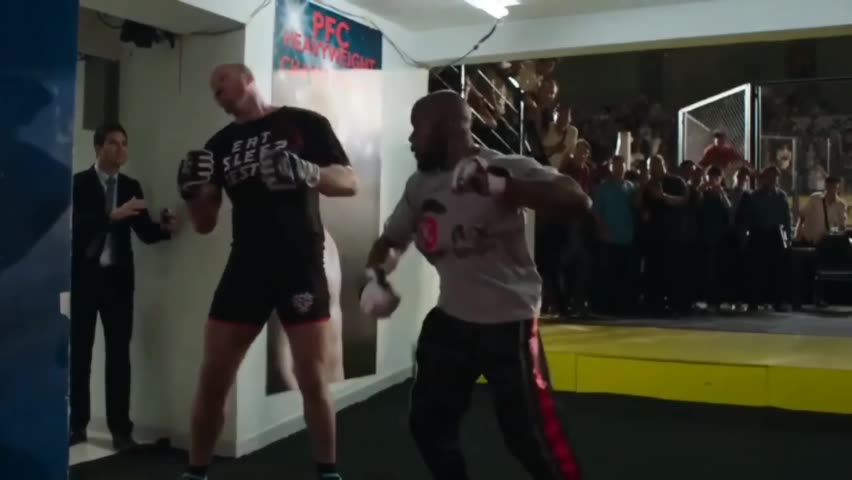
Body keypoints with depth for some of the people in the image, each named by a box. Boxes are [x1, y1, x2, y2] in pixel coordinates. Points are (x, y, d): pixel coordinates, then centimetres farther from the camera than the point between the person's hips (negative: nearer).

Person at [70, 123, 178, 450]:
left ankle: (120, 428, 2)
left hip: (118, 278, 2)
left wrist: (165, 228, -17)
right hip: (85, 277, -2)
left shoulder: (131, 186, 9)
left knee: (119, 352, 0)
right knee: (80, 351, 5)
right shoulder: (79, 183, 0)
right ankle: (78, 424, 14)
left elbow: (145, 232, 4)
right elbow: (75, 224, -15)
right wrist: (112, 215, -28)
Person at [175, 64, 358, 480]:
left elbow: (349, 182, -3)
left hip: (300, 264, -4)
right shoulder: (220, 144, 12)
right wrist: (193, 192, -9)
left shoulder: (305, 124, 0)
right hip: (246, 266, 4)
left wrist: (307, 173, -22)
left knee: (313, 380, -2)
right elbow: (204, 223, 13)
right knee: (212, 379, 4)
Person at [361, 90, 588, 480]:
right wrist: (375, 276, -8)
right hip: (451, 319, 7)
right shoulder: (419, 184, 4)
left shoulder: (506, 167, -17)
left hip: (509, 321, -6)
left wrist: (502, 187, -42)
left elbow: (578, 201, -29)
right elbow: (391, 239, 15)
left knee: (530, 438, -1)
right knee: (427, 421, 15)